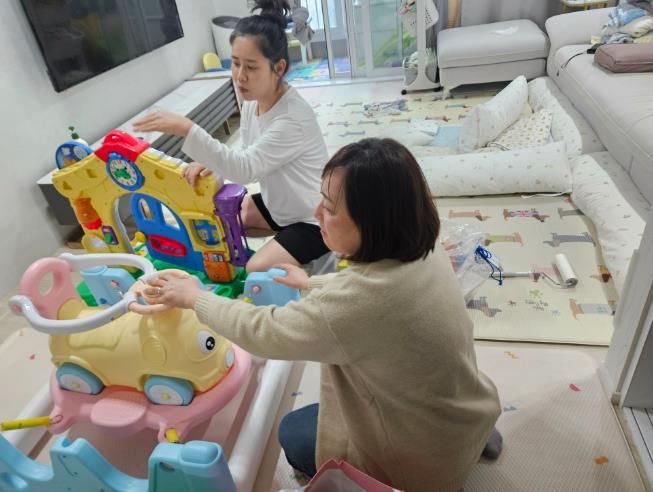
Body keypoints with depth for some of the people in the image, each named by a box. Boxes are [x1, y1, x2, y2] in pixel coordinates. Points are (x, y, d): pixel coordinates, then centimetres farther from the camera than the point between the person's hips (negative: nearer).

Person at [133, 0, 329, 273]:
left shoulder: (294, 118, -32)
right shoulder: (251, 101, -5)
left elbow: (244, 169, -37)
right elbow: (249, 162, 4)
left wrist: (186, 129, -43)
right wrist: (212, 163, -16)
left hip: (313, 219, -8)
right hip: (278, 204, 8)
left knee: (257, 270, -20)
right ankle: (283, 234, 18)